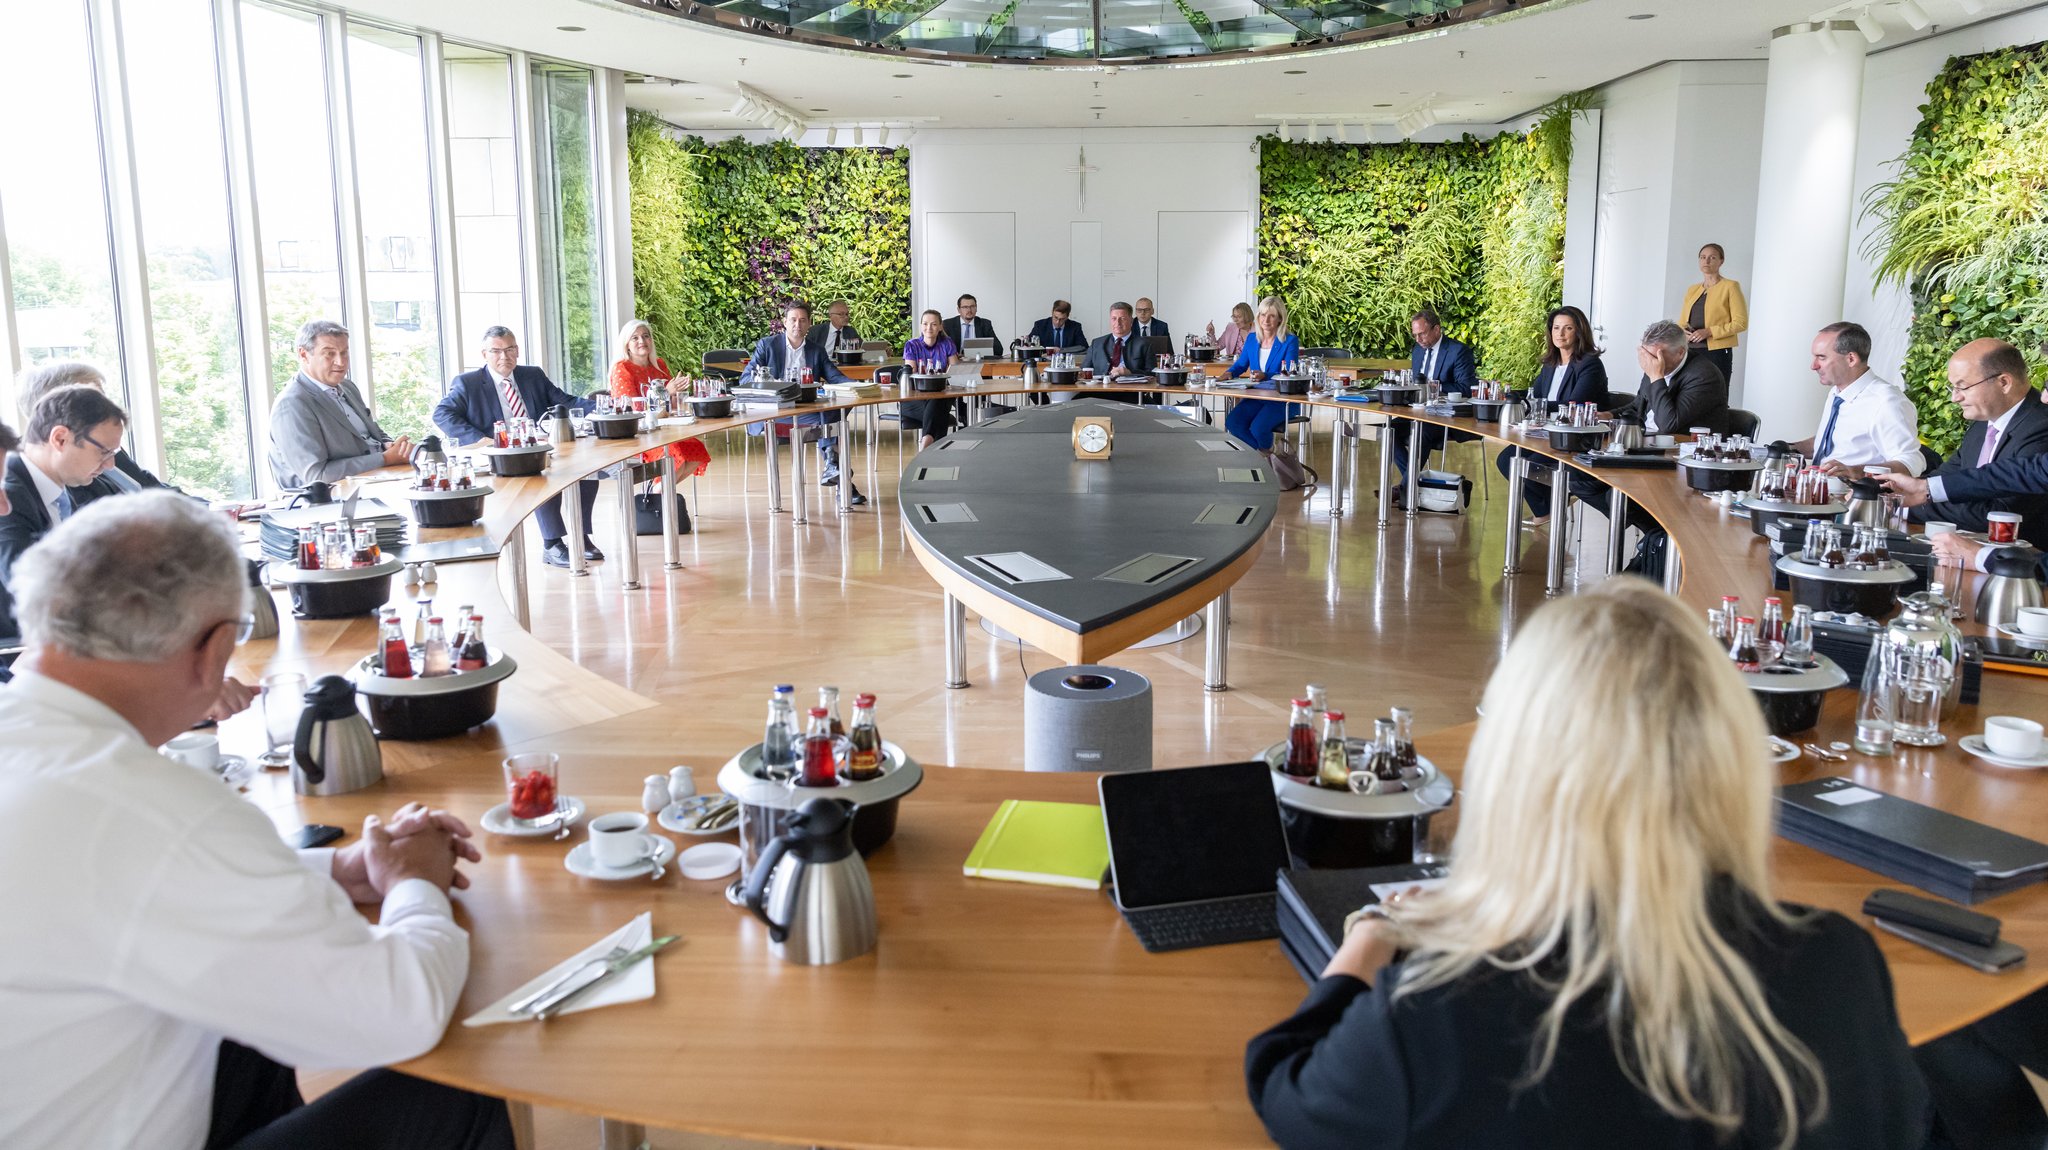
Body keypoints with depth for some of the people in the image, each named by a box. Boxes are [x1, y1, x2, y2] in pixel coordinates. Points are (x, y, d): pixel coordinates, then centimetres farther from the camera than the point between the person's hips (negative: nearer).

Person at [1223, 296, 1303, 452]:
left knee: (1258, 427, -29)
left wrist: (1265, 376, -32)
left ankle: (1266, 450, 7)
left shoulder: (1290, 341, -9)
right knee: (1232, 422, -19)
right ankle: (1259, 452, 1)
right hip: (1256, 397, 6)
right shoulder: (1251, 339, 8)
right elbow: (1241, 364, 18)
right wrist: (1230, 373, -5)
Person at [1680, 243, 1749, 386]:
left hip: (1717, 353, -5)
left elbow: (1741, 322, -5)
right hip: (1691, 352, 5)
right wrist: (1682, 333, -2)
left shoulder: (1730, 287, 1)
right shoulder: (1692, 290, 18)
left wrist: (1710, 331, -15)